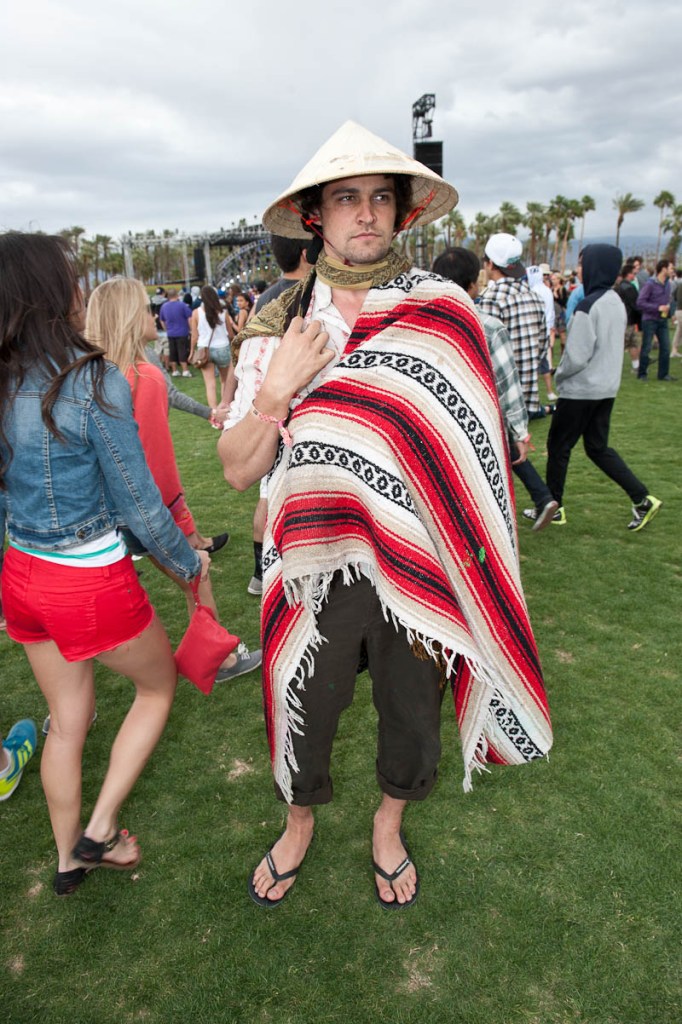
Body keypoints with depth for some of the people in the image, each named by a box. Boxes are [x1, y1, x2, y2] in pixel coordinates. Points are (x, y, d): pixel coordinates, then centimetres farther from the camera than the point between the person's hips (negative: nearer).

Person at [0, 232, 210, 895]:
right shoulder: (94, 381, -21)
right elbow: (139, 506, -17)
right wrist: (189, 564, 1)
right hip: (94, 584, -6)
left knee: (67, 721, 24)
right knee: (159, 684, 23)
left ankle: (69, 860, 43)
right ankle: (99, 830, 27)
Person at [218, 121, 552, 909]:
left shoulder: (445, 312, -7)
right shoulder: (278, 328, -4)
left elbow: (474, 457, -3)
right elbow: (237, 470, -3)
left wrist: (462, 579, -8)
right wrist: (277, 390, -20)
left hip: (418, 566, 0)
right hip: (315, 568, 1)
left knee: (411, 713, 20)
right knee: (304, 713, 19)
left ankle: (389, 824, 53)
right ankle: (299, 824, 52)